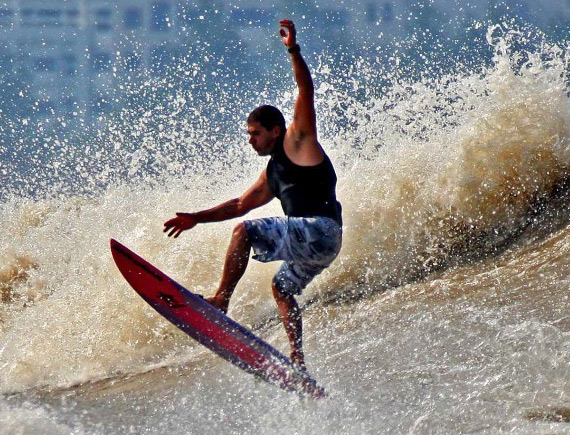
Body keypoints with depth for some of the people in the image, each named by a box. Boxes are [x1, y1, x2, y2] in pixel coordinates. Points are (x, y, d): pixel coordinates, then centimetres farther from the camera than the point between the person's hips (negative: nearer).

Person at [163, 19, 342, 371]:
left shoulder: (298, 142, 2)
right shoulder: (273, 172, 25)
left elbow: (306, 92, -10)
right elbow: (241, 204, 35)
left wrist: (294, 51, -21)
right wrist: (197, 218, 32)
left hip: (320, 230, -10)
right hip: (319, 247, 10)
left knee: (245, 232, -14)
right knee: (283, 288, 20)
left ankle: (221, 299, -16)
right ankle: (298, 365, 14)